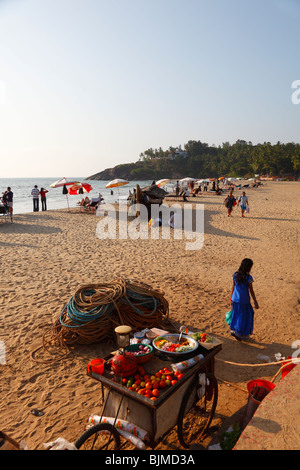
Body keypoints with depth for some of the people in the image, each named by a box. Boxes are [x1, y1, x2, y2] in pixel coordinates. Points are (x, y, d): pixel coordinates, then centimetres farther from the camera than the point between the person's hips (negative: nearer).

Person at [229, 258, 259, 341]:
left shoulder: (235, 275, -3)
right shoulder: (248, 278, -16)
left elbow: (233, 288, 5)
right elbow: (251, 291, -10)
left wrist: (231, 299, 16)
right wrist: (255, 302, 0)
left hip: (235, 300, 5)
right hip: (244, 301, -5)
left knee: (236, 315, 20)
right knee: (244, 316, 11)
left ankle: (233, 330, 25)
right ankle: (237, 333, 12)